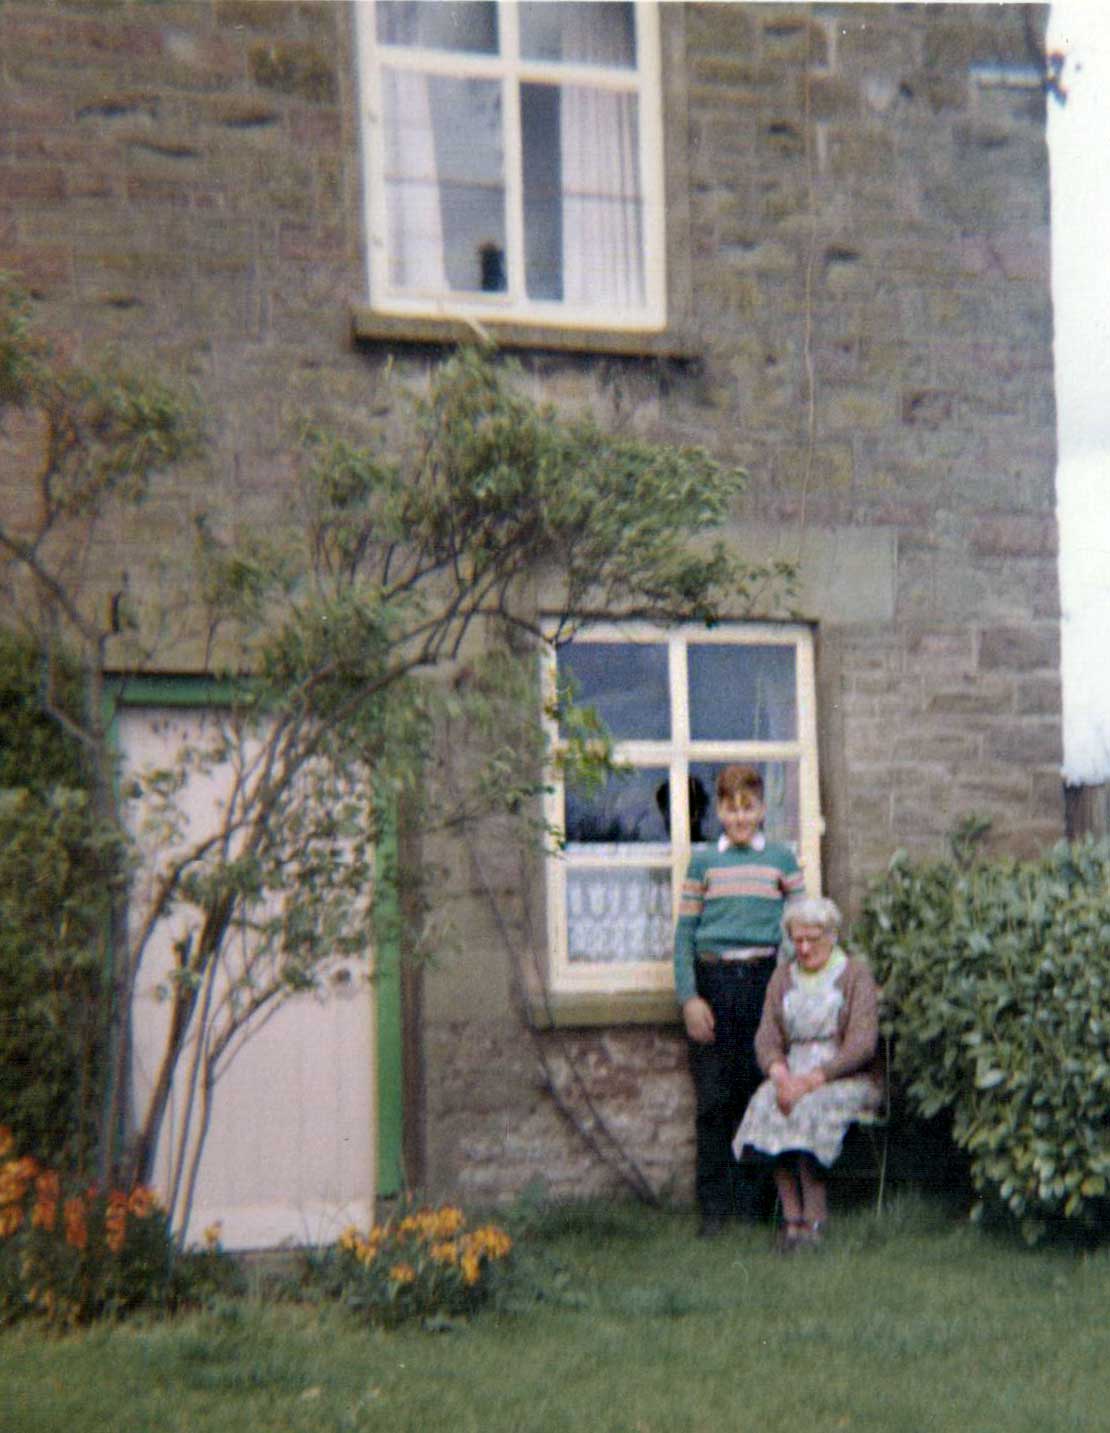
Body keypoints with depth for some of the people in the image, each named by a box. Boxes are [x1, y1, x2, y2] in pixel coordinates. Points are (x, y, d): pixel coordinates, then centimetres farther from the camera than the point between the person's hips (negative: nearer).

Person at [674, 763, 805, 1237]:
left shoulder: (781, 860, 9)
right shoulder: (703, 862, 9)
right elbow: (684, 933, 7)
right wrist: (689, 997, -2)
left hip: (764, 980, 0)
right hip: (713, 981, 0)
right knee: (713, 1099, 0)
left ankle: (754, 1200, 9)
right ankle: (713, 1206, 6)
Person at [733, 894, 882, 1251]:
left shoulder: (855, 974, 1)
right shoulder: (783, 977, 16)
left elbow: (862, 1044, -10)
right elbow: (766, 1038, 6)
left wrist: (811, 1080, -20)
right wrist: (781, 1075, -17)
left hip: (850, 1078, -4)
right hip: (794, 1075, 4)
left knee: (811, 1105, -34)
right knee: (767, 1104, -29)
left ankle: (814, 1219, -27)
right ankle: (791, 1216, -29)